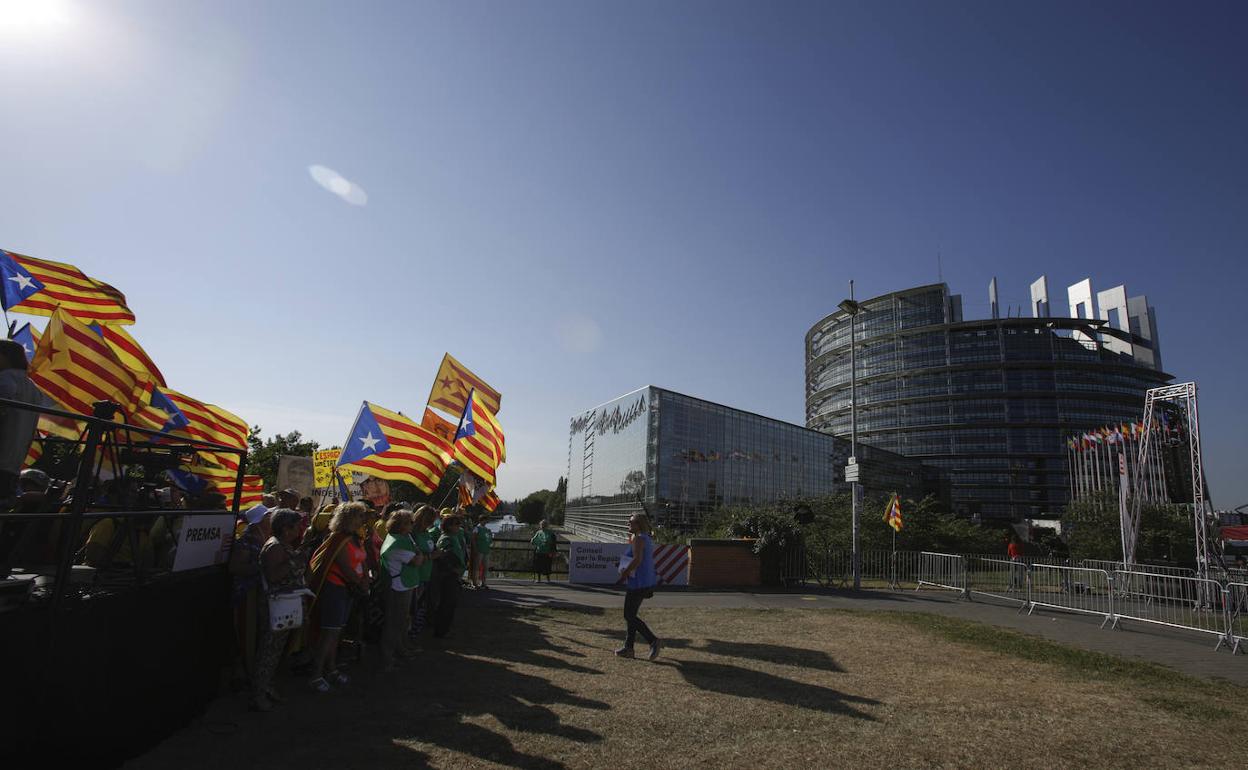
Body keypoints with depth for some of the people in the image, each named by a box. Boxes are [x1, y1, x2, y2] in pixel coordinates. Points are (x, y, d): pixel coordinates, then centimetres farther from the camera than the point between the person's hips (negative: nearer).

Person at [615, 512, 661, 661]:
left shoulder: (638, 538, -15)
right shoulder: (647, 539, 15)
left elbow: (637, 559, -26)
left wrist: (625, 573, -16)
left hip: (638, 583, -10)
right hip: (647, 582, 10)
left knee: (629, 615, -2)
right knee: (631, 615, 16)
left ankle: (653, 640, -5)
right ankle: (628, 647, 20)